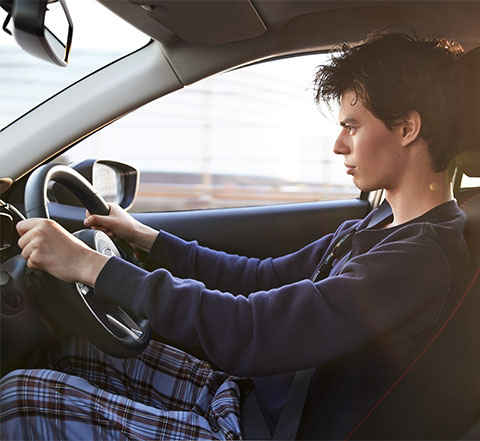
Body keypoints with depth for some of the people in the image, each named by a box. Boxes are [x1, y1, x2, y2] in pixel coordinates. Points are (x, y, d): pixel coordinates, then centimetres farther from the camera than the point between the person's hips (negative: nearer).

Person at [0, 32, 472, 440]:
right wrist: (147, 238, 15)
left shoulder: (421, 260, -25)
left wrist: (92, 265, -26)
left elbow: (251, 333, -32)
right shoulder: (377, 229, 7)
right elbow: (263, 278, 14)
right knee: (77, 349, 11)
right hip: (252, 393, 9)